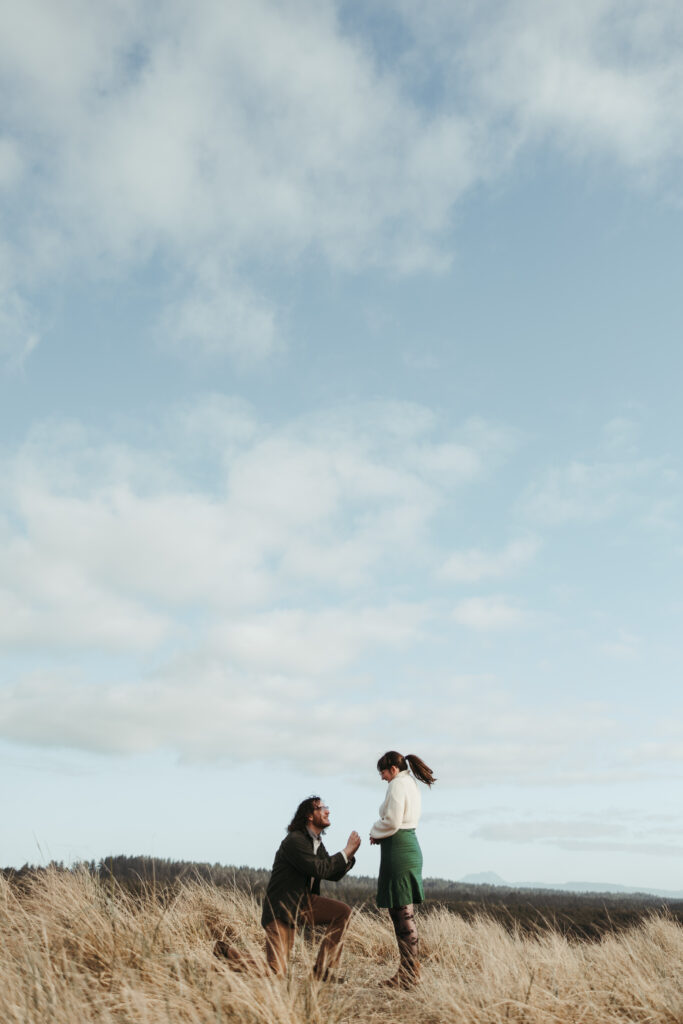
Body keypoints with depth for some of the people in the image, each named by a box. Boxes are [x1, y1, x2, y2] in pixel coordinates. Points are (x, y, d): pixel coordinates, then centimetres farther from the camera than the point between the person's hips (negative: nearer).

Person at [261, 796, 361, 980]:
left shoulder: (317, 843, 9)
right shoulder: (294, 840, -20)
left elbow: (334, 875, 11)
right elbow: (319, 869, -27)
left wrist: (349, 854, -6)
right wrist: (346, 851, -19)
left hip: (305, 902, 8)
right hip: (282, 907, -8)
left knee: (343, 911, -10)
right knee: (277, 971, -11)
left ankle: (322, 970, -2)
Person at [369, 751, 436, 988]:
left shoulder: (397, 784, -11)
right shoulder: (411, 784, 18)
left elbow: (392, 821, -17)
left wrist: (375, 832, 1)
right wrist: (380, 834, 10)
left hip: (398, 849, -10)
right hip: (410, 846, 10)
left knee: (402, 912, -5)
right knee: (404, 913, 13)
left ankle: (408, 974, 0)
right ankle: (410, 969, 18)